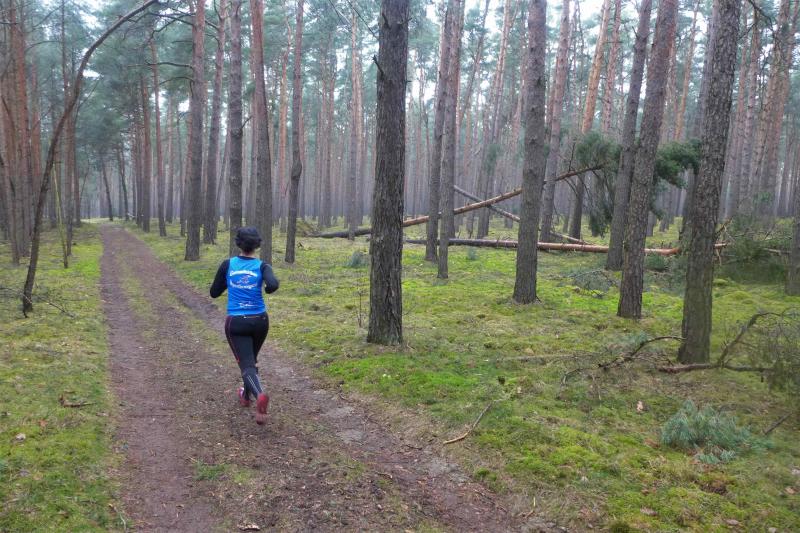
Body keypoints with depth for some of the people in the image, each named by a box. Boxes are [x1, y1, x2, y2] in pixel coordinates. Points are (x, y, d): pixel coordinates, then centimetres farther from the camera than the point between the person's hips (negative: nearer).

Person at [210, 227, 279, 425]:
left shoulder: (228, 264, -3)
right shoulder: (262, 266, -8)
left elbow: (214, 293, 4)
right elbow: (273, 285, -27)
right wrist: (266, 289, -4)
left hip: (236, 323, -1)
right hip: (259, 321, 1)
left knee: (246, 365, -5)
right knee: (251, 359, 26)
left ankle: (259, 394, -33)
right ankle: (246, 395, 43)